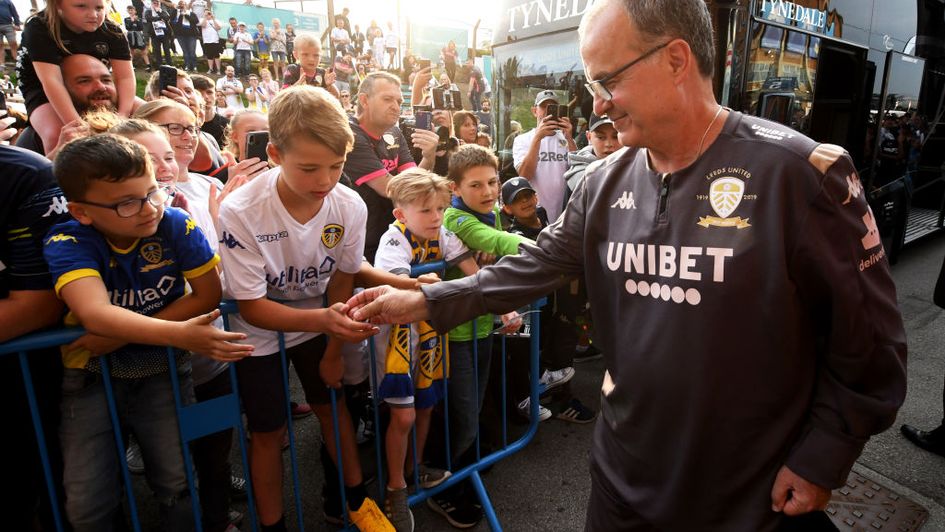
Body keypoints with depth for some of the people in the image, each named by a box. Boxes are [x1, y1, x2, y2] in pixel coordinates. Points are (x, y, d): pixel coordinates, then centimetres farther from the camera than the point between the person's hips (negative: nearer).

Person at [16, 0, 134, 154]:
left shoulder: (112, 31, -13)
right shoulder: (39, 29, -24)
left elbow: (126, 77, -20)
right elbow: (51, 81, -35)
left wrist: (122, 117, -38)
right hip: (44, 91, -4)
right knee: (57, 135, -32)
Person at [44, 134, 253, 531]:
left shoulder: (176, 225, -13)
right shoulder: (67, 242, -16)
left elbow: (208, 295, -13)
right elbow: (96, 314, -33)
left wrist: (122, 333, -18)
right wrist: (178, 333, -48)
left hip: (161, 369, 0)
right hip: (91, 376, 0)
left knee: (179, 483, -3)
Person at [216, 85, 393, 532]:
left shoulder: (350, 206, -23)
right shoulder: (240, 213, -32)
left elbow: (342, 281, -7)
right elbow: (252, 308, -25)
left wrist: (333, 350, 1)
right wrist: (323, 319, -42)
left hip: (318, 320, 3)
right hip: (258, 331, -2)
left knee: (332, 404, 15)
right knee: (269, 430, 6)